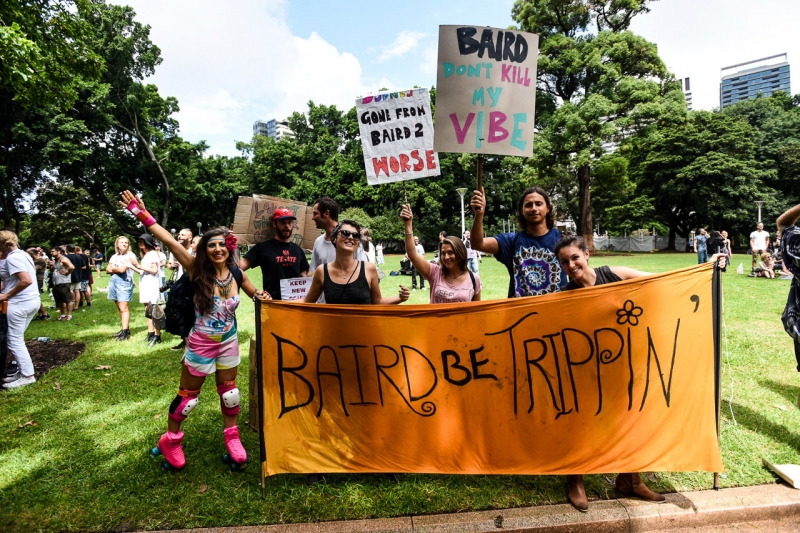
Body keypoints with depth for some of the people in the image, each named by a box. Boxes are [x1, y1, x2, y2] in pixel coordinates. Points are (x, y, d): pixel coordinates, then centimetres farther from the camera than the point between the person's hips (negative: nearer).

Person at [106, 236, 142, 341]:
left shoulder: (130, 256, -5)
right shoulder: (114, 256, 15)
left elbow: (122, 269, -13)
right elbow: (107, 270, 10)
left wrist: (113, 268, 5)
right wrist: (117, 269, -5)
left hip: (124, 282, -7)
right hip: (113, 281, 7)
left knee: (123, 308, -10)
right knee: (120, 308, 8)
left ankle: (125, 332, -9)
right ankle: (125, 329, 14)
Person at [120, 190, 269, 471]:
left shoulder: (237, 274, -6)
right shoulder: (197, 270, -16)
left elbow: (255, 294, 13)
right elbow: (169, 241, -26)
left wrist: (261, 297, -10)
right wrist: (143, 215, -29)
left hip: (229, 342, 3)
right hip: (201, 343, -3)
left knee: (229, 391, 15)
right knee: (187, 395, 11)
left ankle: (232, 437, 33)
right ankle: (171, 440, 35)